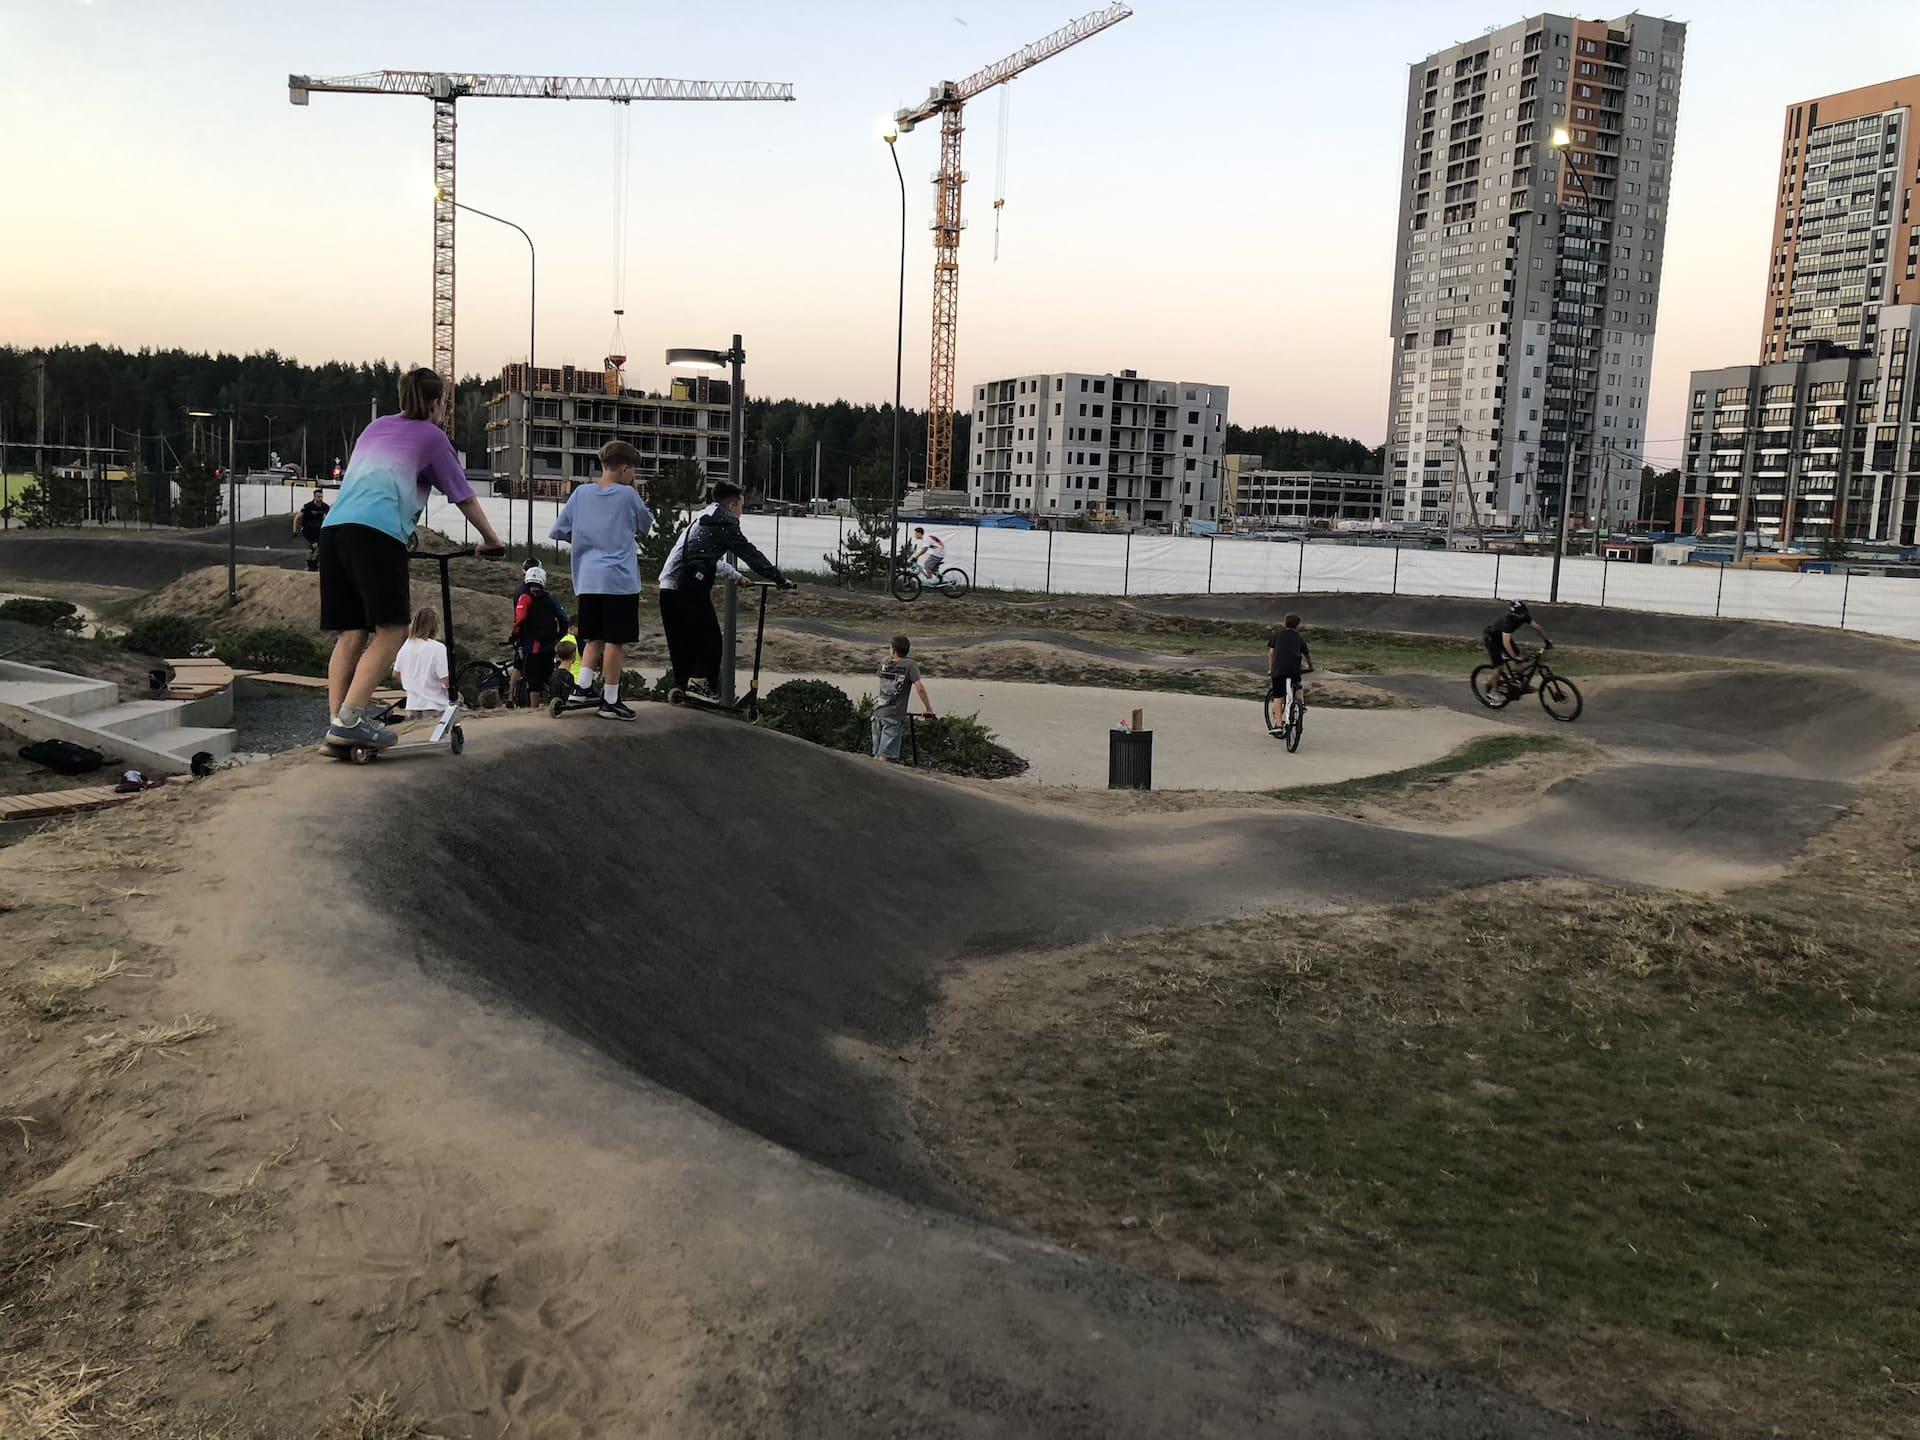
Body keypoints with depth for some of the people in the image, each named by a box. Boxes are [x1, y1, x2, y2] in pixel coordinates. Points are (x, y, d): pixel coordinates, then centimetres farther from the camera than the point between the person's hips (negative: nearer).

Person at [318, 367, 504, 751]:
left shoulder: (375, 427, 30)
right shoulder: (432, 436, 13)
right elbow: (463, 496, 19)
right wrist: (491, 539, 32)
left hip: (334, 527, 7)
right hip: (377, 531, -6)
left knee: (351, 632, 7)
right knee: (391, 628, -6)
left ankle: (336, 722, 1)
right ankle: (350, 719, -18)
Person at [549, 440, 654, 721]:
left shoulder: (581, 492, 5)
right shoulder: (627, 495, -4)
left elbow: (557, 532, 8)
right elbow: (646, 526, 13)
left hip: (587, 580, 5)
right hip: (619, 579, -4)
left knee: (594, 638, 17)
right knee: (615, 641, 1)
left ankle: (583, 687, 7)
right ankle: (610, 701, 4)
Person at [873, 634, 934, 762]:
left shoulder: (885, 664, 12)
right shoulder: (910, 665, -3)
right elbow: (919, 688, -12)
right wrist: (929, 709, -6)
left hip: (878, 713, 5)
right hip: (894, 716, -5)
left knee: (877, 755, 12)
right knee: (885, 756, -7)